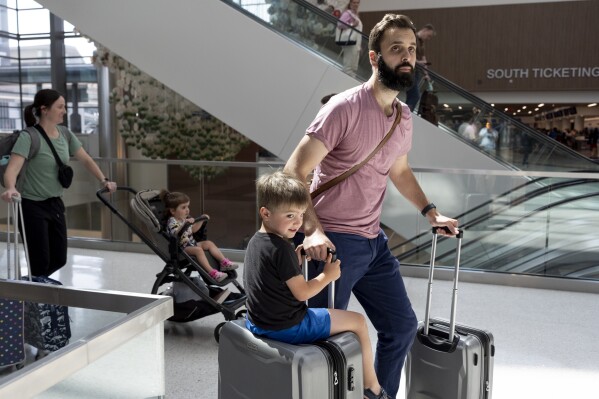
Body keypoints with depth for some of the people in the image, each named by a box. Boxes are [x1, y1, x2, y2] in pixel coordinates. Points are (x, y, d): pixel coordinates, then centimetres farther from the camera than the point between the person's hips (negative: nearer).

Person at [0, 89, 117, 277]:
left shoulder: (65, 134, 2)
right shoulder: (29, 136, -18)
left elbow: (85, 159, 10)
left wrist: (104, 180, -1)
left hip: (55, 204, 7)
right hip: (32, 206, -7)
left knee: (59, 259, 13)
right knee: (41, 262, -3)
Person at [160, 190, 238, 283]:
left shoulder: (185, 219, 11)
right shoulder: (172, 221, -17)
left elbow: (193, 229, 26)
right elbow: (175, 234, -36)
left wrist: (201, 220, 14)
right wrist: (185, 224, -47)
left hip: (191, 243, 10)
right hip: (181, 248, -10)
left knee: (209, 243, 3)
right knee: (198, 249, -31)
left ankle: (224, 262, -2)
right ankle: (211, 272, -38)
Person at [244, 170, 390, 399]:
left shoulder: (256, 241, 4)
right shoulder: (282, 249, -25)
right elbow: (302, 292, -20)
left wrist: (295, 260, 3)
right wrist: (328, 275, -8)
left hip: (258, 323, 9)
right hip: (288, 328, -9)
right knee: (358, 322, 3)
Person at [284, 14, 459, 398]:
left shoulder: (405, 117, 9)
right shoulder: (345, 107, -15)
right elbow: (295, 171, -18)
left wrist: (430, 211, 19)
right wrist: (312, 230, -28)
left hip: (373, 240, 8)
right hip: (333, 242, -8)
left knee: (402, 325, 17)